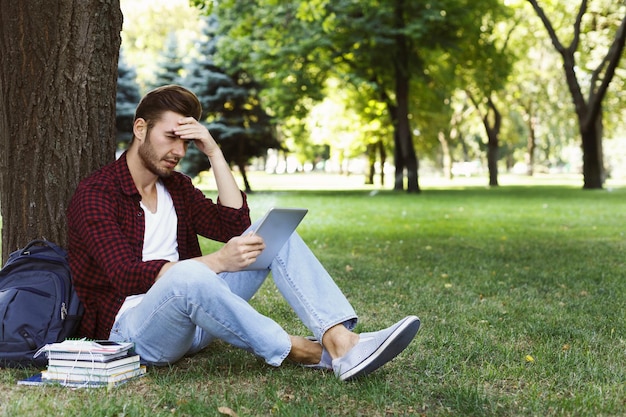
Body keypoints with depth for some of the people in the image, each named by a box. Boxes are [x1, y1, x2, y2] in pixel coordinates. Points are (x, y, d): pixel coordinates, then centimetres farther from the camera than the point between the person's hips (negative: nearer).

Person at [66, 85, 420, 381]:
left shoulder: (176, 186, 14)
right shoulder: (96, 194, -10)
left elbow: (236, 226, 3)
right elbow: (127, 276, -23)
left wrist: (215, 153, -3)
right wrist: (217, 262, -32)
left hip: (193, 319, 7)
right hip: (130, 327, -7)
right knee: (187, 273, -41)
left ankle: (342, 342, -29)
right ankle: (308, 354, -25)